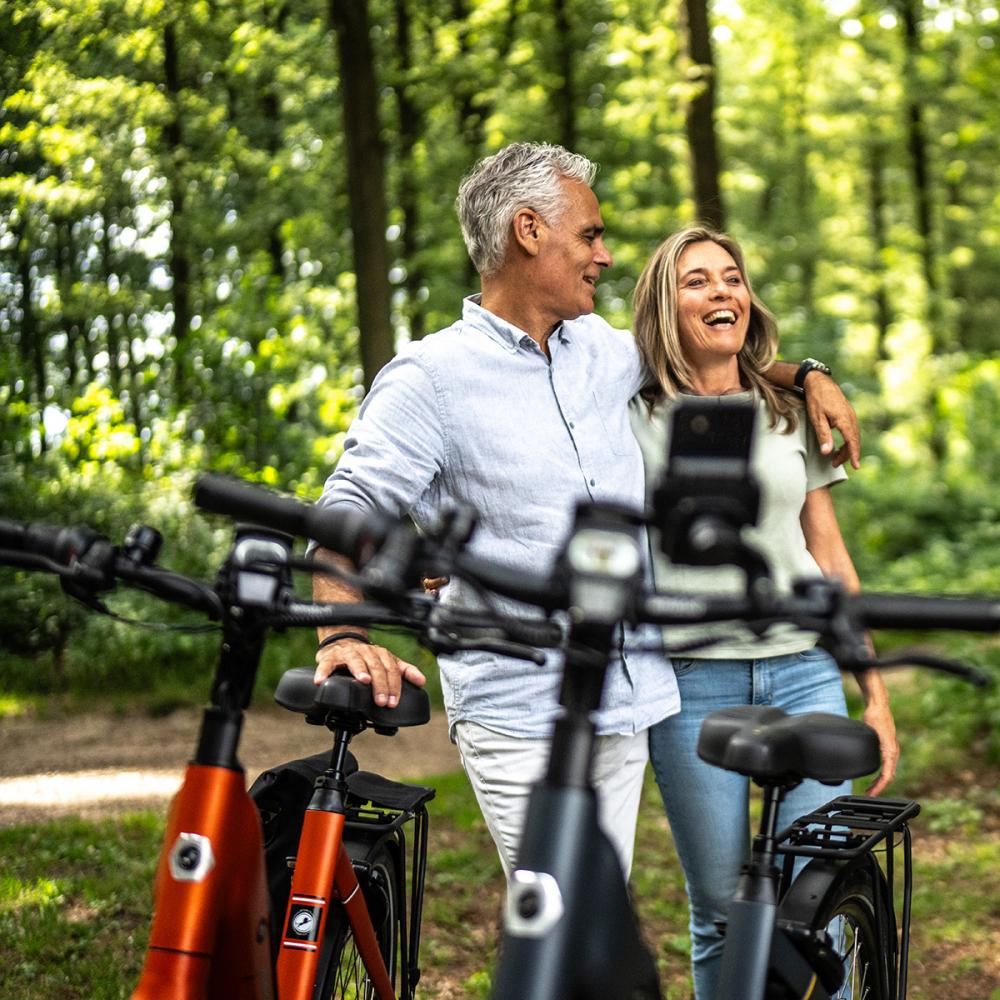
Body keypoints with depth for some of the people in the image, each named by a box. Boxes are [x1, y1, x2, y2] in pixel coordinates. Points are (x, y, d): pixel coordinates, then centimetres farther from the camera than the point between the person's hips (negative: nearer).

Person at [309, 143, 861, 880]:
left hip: (629, 705, 6)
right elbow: (349, 512, -11)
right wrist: (344, 635, -28)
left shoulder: (603, 350, 13)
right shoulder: (431, 377, -7)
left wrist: (807, 376, 18)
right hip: (520, 719, -6)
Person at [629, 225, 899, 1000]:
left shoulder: (792, 414, 12)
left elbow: (831, 557, 13)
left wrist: (876, 694, 11)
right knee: (720, 908, 3)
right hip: (691, 681, -2)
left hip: (804, 672, 2)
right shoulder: (635, 418, 3)